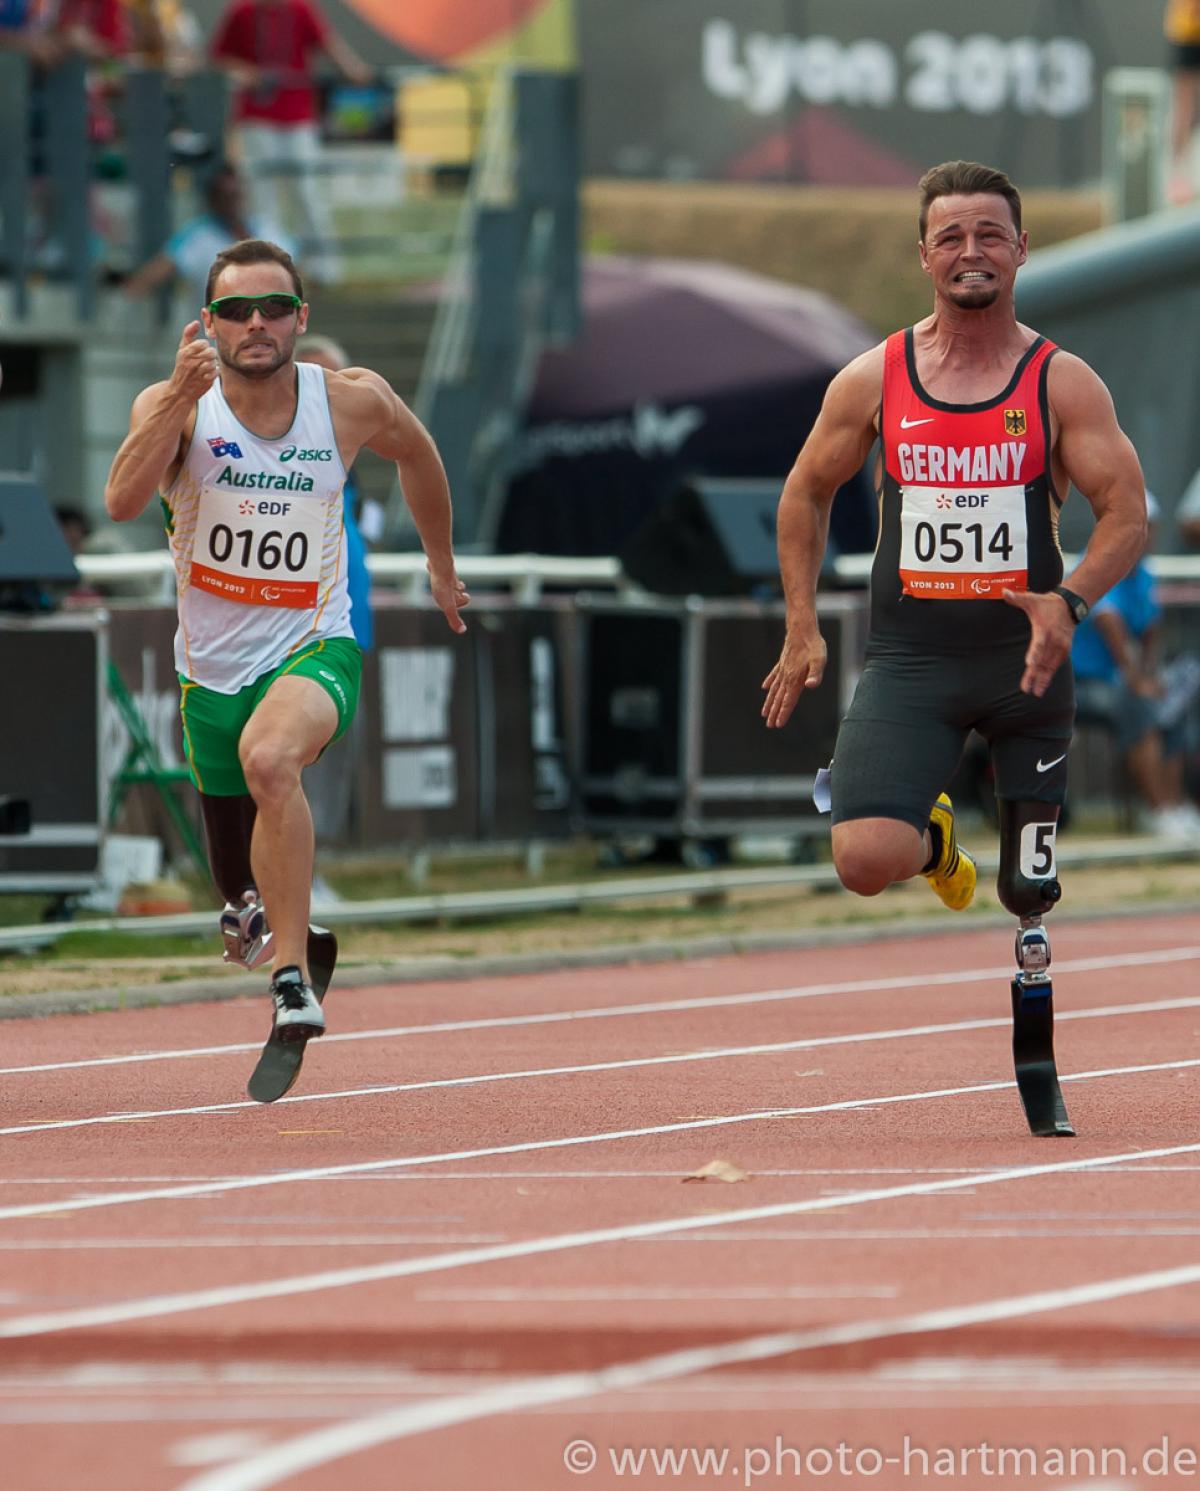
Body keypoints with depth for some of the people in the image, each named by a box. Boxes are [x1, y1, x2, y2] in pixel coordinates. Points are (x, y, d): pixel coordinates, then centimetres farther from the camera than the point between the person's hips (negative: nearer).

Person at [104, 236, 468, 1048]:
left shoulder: (353, 401, -9)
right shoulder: (176, 404, -11)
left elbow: (419, 457, 14)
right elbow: (123, 501, -30)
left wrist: (443, 568, 25)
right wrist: (182, 394, -39)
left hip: (314, 647, -2)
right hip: (213, 666, 2)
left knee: (270, 760, -37)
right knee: (237, 866, 17)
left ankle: (293, 974, -32)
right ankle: (249, 911, 56)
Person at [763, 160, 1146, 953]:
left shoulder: (1063, 383, -1)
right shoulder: (874, 380, 2)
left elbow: (1127, 513, -5)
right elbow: (807, 494, 15)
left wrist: (1070, 602, -23)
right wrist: (802, 628, 8)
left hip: (1023, 657, 0)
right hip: (908, 658, 0)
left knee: (1032, 894, 3)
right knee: (864, 860, -19)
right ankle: (931, 836, 18)